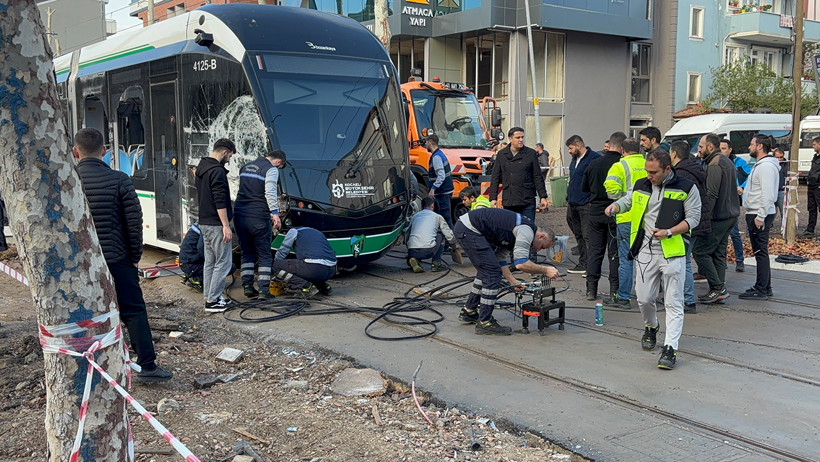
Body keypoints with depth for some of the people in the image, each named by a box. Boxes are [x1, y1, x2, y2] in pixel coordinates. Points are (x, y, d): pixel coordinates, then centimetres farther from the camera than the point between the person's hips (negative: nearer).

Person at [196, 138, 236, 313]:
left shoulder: (201, 168, 15)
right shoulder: (217, 171, -16)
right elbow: (220, 202, -22)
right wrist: (226, 226, -21)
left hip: (204, 223, 10)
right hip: (216, 224, -10)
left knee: (210, 262, 15)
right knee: (223, 262, -5)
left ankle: (210, 297, 20)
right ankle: (213, 301, -4)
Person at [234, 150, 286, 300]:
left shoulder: (246, 167, 19)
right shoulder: (271, 170, -5)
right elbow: (270, 193, -18)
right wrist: (275, 213, -21)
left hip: (239, 214, 6)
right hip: (258, 217, -6)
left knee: (247, 252, 15)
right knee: (264, 254, 4)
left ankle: (247, 287, 10)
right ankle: (263, 290, 1)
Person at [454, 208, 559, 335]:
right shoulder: (527, 230, -11)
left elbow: (500, 259, 24)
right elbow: (521, 263, -20)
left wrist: (513, 281, 19)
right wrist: (545, 270, -8)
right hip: (469, 229, -11)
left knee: (488, 271, 22)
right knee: (492, 273, -7)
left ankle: (468, 311, 33)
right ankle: (484, 323, -1)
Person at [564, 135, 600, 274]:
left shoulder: (594, 158, -11)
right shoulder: (574, 160, 18)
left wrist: (593, 201, -19)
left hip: (586, 205, -9)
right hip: (573, 204, 9)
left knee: (588, 236, -8)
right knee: (579, 235, 14)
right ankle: (583, 264, 22)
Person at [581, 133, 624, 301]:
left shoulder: (594, 163, 2)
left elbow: (584, 187, 12)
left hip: (595, 213, 3)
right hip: (615, 214, -3)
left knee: (594, 251, 8)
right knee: (615, 253, 4)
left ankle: (591, 290, 7)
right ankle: (614, 290, 6)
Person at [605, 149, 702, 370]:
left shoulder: (686, 188, -6)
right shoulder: (641, 186, 7)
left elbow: (693, 217, -4)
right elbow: (627, 200, 25)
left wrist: (669, 232, -18)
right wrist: (615, 206, 2)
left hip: (672, 252, -4)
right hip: (646, 251, 4)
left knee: (673, 302, -3)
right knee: (644, 298, 8)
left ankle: (670, 348, 0)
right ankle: (651, 327, 39)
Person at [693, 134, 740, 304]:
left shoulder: (714, 165, -14)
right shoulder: (728, 162, 18)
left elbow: (711, 194, -21)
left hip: (718, 216, -10)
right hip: (731, 214, 10)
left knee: (700, 251, -6)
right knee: (718, 253, 12)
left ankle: (718, 288, -6)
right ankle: (719, 290, 13)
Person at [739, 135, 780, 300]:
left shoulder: (767, 166, -16)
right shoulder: (759, 165, 18)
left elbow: (768, 194, -23)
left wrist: (760, 216, -23)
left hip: (759, 215, -11)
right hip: (755, 214, 11)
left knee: (760, 251, -8)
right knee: (760, 251, 14)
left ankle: (761, 290, -5)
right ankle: (765, 287, 22)